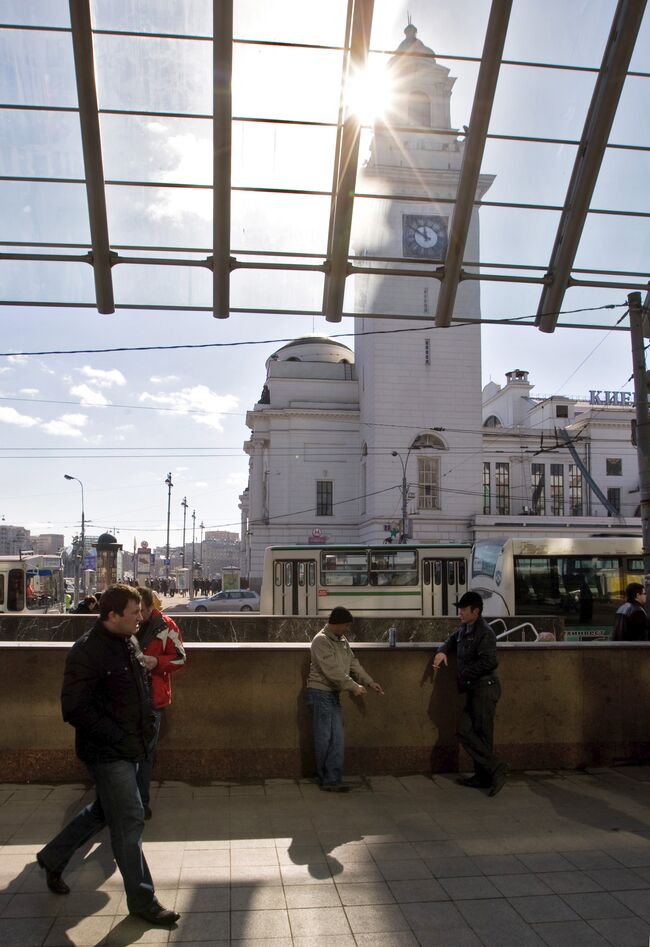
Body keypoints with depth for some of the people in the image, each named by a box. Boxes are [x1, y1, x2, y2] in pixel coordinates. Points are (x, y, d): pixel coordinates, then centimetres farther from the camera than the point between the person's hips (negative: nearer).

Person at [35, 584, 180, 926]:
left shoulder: (129, 643, 6)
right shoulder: (87, 651, -21)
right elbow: (74, 708, -22)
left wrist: (146, 726, 10)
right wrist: (116, 737, -21)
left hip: (129, 746, 9)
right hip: (107, 752, -9)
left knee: (104, 810, 23)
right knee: (129, 820, -2)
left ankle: (53, 857, 43)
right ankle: (142, 901, 12)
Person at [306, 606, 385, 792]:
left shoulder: (342, 640, 10)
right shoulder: (321, 641, -17)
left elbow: (353, 663, 15)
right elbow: (333, 671, -22)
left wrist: (370, 682, 9)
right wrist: (354, 687, -17)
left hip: (333, 693, 8)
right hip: (320, 693, -8)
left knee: (337, 739, 5)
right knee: (324, 738, -1)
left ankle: (332, 780, 11)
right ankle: (328, 780, 8)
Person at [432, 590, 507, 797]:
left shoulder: (484, 632, -16)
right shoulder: (465, 629, 11)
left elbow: (488, 662, -25)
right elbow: (452, 640, 28)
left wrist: (464, 676, -16)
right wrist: (442, 651, 5)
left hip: (484, 688, -9)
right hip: (474, 689, 9)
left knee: (482, 736, -8)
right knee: (465, 732, 10)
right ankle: (482, 776, 19)